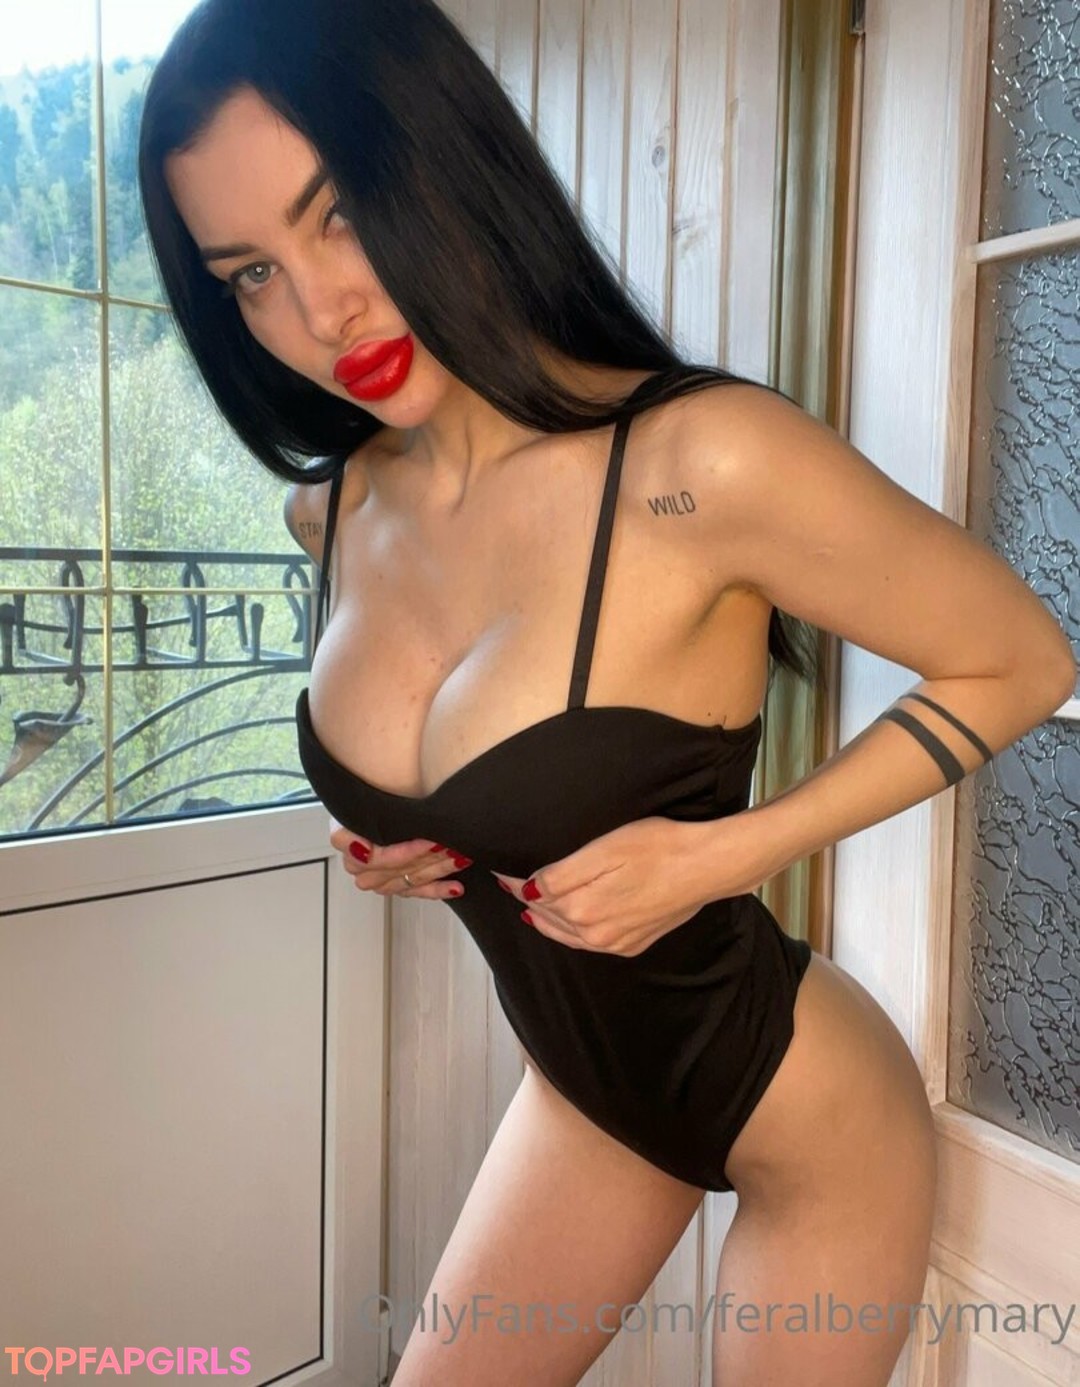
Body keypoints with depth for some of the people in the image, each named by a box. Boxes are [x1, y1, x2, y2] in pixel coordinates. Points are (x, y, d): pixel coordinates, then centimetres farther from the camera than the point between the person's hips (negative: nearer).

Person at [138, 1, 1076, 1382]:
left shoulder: (706, 459, -29)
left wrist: (723, 853, -23)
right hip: (586, 1088, 6)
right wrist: (386, 840, -8)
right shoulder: (330, 510, -8)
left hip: (811, 1122, -5)